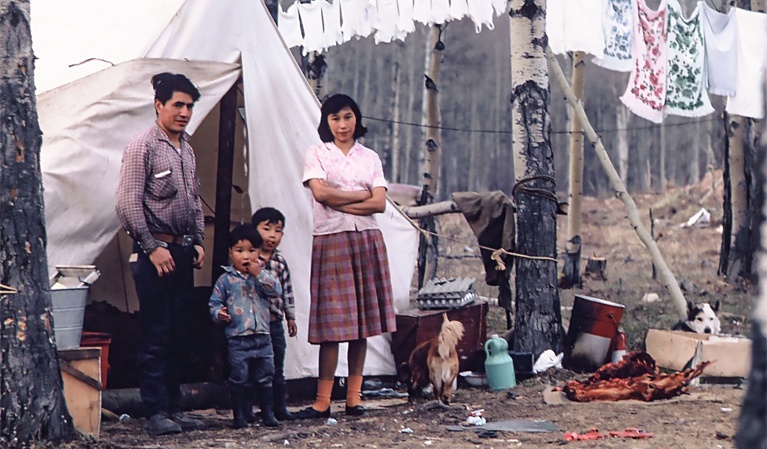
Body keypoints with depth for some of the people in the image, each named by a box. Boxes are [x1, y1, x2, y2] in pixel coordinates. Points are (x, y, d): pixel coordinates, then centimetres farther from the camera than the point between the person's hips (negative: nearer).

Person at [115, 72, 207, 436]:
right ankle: (156, 413, -3)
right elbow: (128, 203, -12)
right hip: (155, 252, -7)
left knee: (177, 335, 9)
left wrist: (198, 242, 13)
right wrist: (152, 248, -13)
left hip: (182, 252, 7)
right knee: (156, 335, -6)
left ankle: (174, 408, 14)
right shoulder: (142, 147, -8)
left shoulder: (187, 149, 15)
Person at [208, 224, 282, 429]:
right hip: (237, 338, -3)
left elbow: (276, 290, -8)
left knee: (265, 377, 9)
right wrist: (219, 313, -18)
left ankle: (268, 412, 19)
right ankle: (241, 414, 9)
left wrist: (259, 274, -13)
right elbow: (214, 302, 3)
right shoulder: (226, 279, 2)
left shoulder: (263, 275, 9)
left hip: (262, 337, 3)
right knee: (239, 379, 0)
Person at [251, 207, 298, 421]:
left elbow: (287, 291, 17)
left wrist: (290, 316, 16)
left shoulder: (281, 262, 10)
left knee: (277, 370, 11)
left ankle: (279, 408, 19)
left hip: (275, 323, 5)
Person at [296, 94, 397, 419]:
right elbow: (320, 192, -11)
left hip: (367, 242, 3)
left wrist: (339, 202, -8)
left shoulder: (370, 158, 14)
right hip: (331, 241, -3)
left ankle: (354, 397, 6)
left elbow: (380, 203, 1)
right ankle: (323, 401, -6)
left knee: (363, 320, 2)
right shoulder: (317, 154, 7)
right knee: (333, 323, -7)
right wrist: (361, 195, -4)